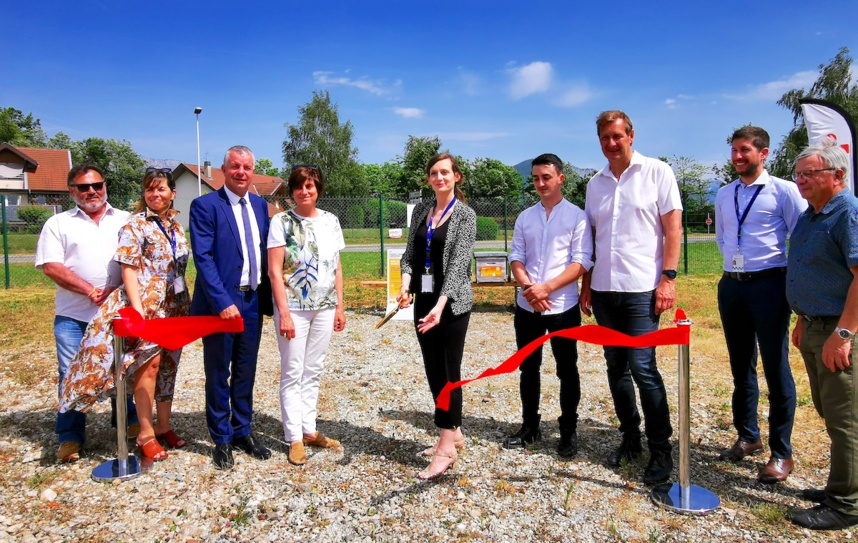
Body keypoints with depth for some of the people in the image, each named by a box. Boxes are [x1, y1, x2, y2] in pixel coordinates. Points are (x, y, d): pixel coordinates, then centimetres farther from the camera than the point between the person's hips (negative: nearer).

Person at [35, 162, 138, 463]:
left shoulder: (126, 220, 9)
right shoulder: (58, 223, 6)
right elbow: (51, 266, -4)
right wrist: (90, 291, -13)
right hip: (74, 316, -1)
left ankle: (130, 420, 28)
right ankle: (70, 437, 14)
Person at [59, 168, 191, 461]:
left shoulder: (176, 225, 12)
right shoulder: (135, 225, -6)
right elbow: (128, 270, -11)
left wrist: (187, 304, 11)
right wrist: (137, 308, -19)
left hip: (174, 306, 6)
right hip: (146, 305, -6)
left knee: (169, 365, 11)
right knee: (148, 364, -6)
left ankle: (164, 426, 23)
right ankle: (146, 434, 5)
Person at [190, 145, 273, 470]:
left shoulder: (260, 205, 10)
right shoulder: (205, 206, -7)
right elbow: (203, 258, -14)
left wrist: (267, 297, 4)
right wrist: (223, 302, -20)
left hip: (253, 301, 5)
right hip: (221, 301, -5)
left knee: (246, 372, 15)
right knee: (218, 374, 7)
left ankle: (243, 432, 29)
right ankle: (222, 440, 22)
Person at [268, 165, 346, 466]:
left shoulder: (330, 221, 6)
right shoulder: (282, 221, -6)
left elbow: (337, 267, 10)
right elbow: (275, 270, -9)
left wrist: (339, 306, 8)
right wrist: (284, 312, -14)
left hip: (324, 307, 4)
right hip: (293, 307, -4)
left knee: (313, 372, 12)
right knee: (292, 373, 3)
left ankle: (309, 429, 23)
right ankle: (295, 438, 12)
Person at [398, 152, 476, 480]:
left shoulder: (465, 215, -7)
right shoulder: (421, 211, 11)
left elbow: (458, 263, -16)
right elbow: (410, 253, 10)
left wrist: (441, 305, -28)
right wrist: (405, 285, -10)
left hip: (452, 303, -6)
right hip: (424, 301, 6)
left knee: (448, 372, -3)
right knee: (433, 371, 11)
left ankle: (447, 447, 4)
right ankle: (453, 433, 26)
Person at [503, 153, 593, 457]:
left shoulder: (577, 216, -3)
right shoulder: (525, 217, 10)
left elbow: (582, 262, -10)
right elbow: (516, 258, 6)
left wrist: (547, 288, -18)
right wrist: (529, 288, -12)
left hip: (563, 307, -4)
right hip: (526, 306, 4)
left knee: (567, 369, 6)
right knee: (528, 367, 12)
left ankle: (569, 431, 20)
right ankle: (529, 426, 26)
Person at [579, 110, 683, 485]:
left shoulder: (657, 172, 0)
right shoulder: (595, 184, 14)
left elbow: (673, 228, -4)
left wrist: (668, 278, -12)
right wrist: (586, 284, 11)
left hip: (641, 289, -5)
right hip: (603, 289, 5)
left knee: (643, 369, -7)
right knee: (616, 368, 11)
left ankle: (661, 451, 8)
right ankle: (630, 438, 26)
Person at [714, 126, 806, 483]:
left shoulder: (783, 190, -6)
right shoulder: (724, 195, 11)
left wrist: (794, 278, -4)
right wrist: (734, 263, 15)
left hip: (769, 284, -6)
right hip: (731, 284, 6)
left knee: (776, 369, -1)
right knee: (741, 367, 14)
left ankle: (781, 453, 11)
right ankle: (747, 436, 29)